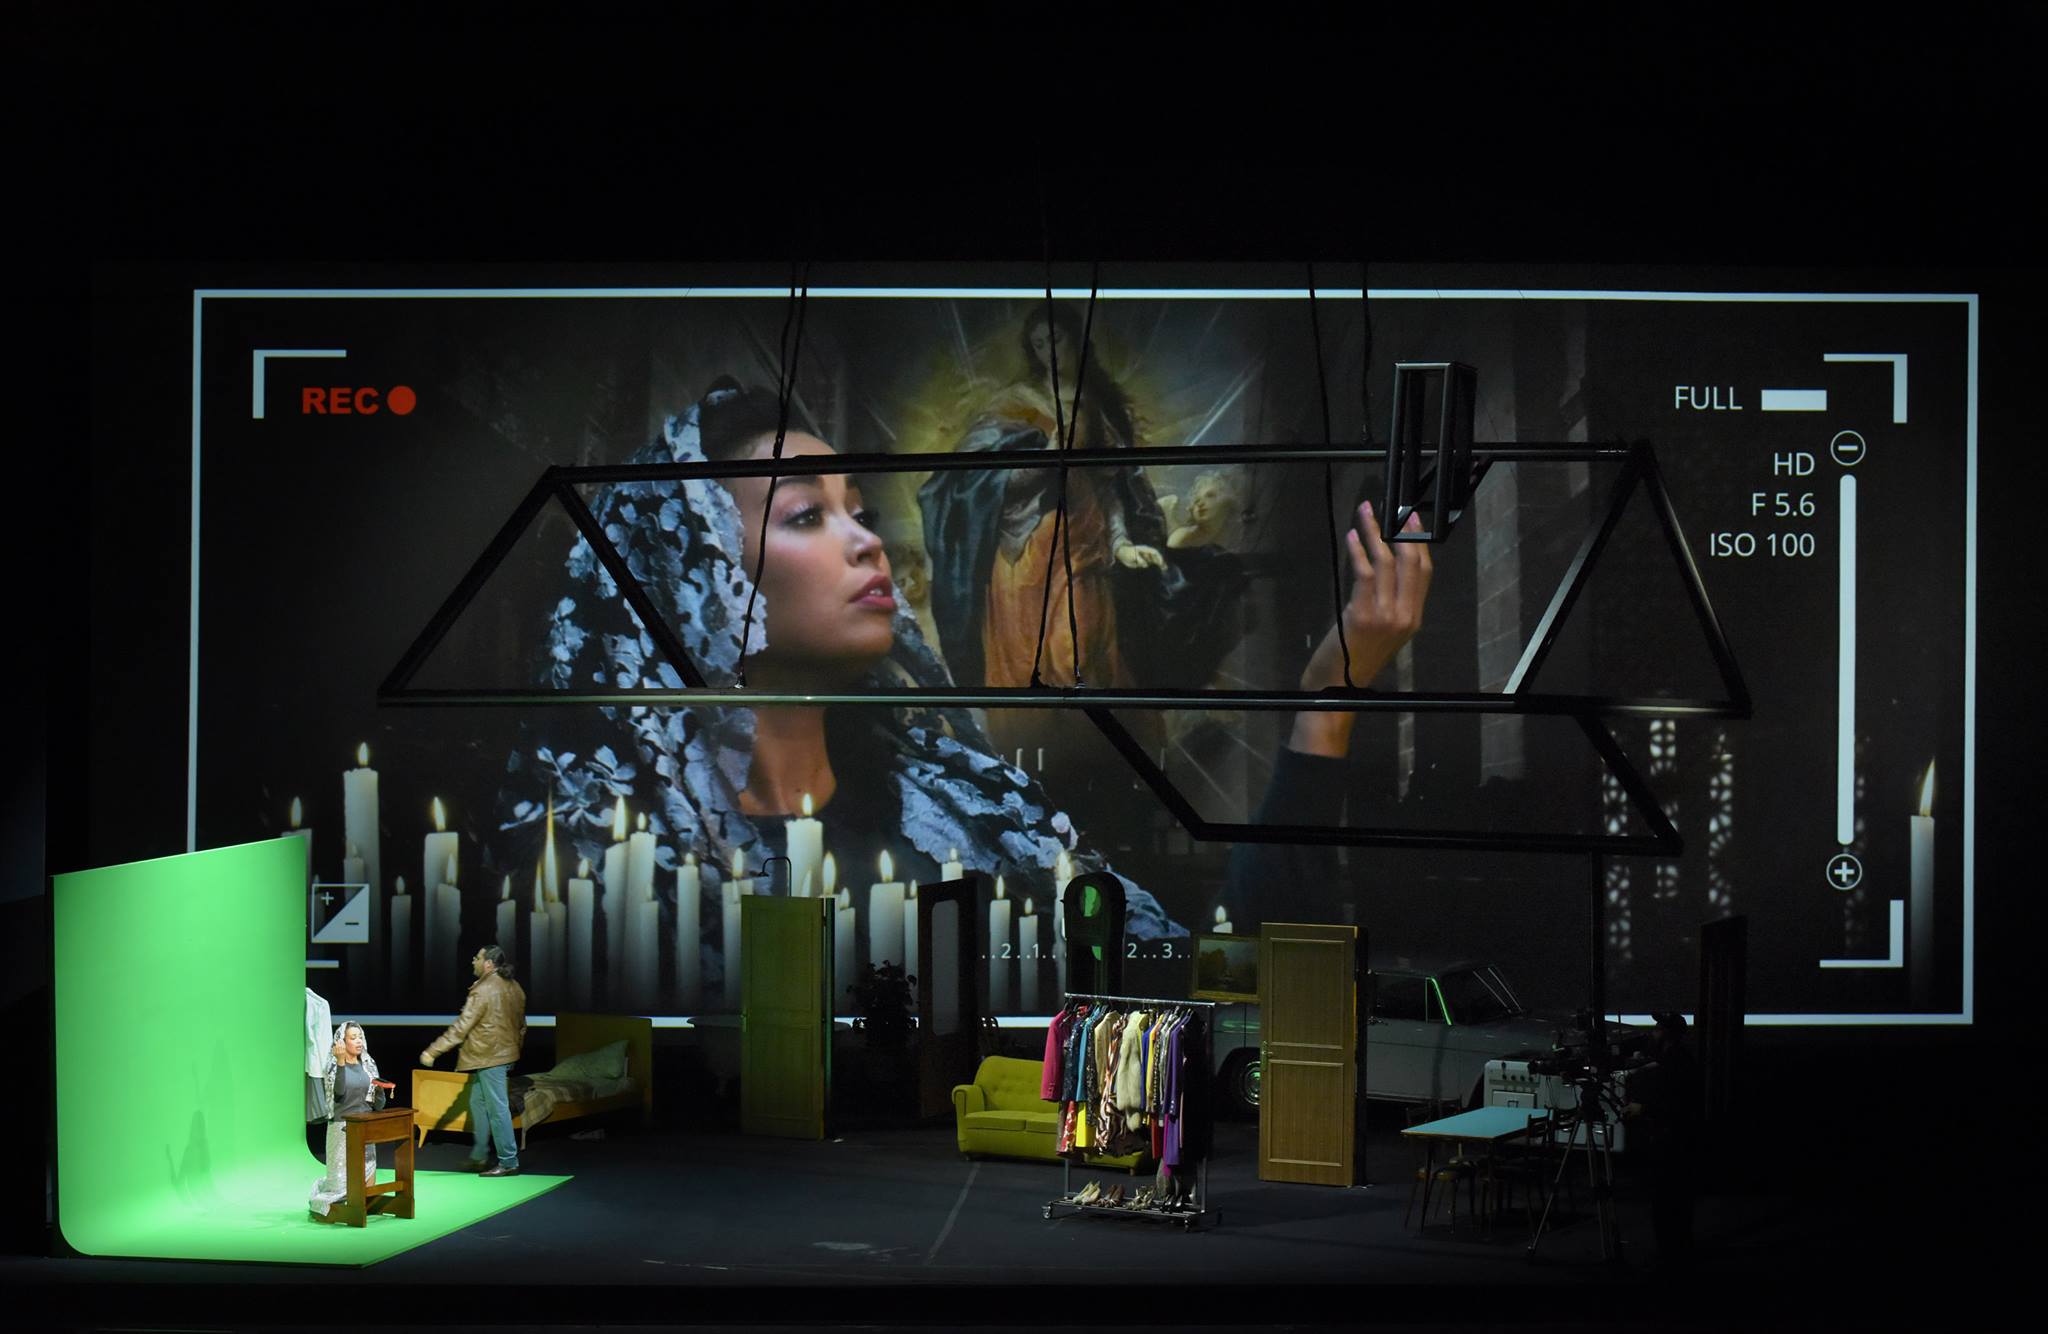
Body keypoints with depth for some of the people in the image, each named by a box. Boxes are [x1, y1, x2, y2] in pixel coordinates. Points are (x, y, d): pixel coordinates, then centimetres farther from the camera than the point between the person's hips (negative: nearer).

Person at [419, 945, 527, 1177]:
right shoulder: (514, 988, 8)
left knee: (497, 1108, -4)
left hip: (489, 1058, -9)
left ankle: (508, 1162, 0)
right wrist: (517, 1048, 31)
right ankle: (479, 1157, 24)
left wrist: (433, 1051, -15)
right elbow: (521, 1025, 17)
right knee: (478, 1102, 19)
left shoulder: (483, 991, -18)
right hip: (505, 1054, 9)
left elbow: (461, 1027, -19)